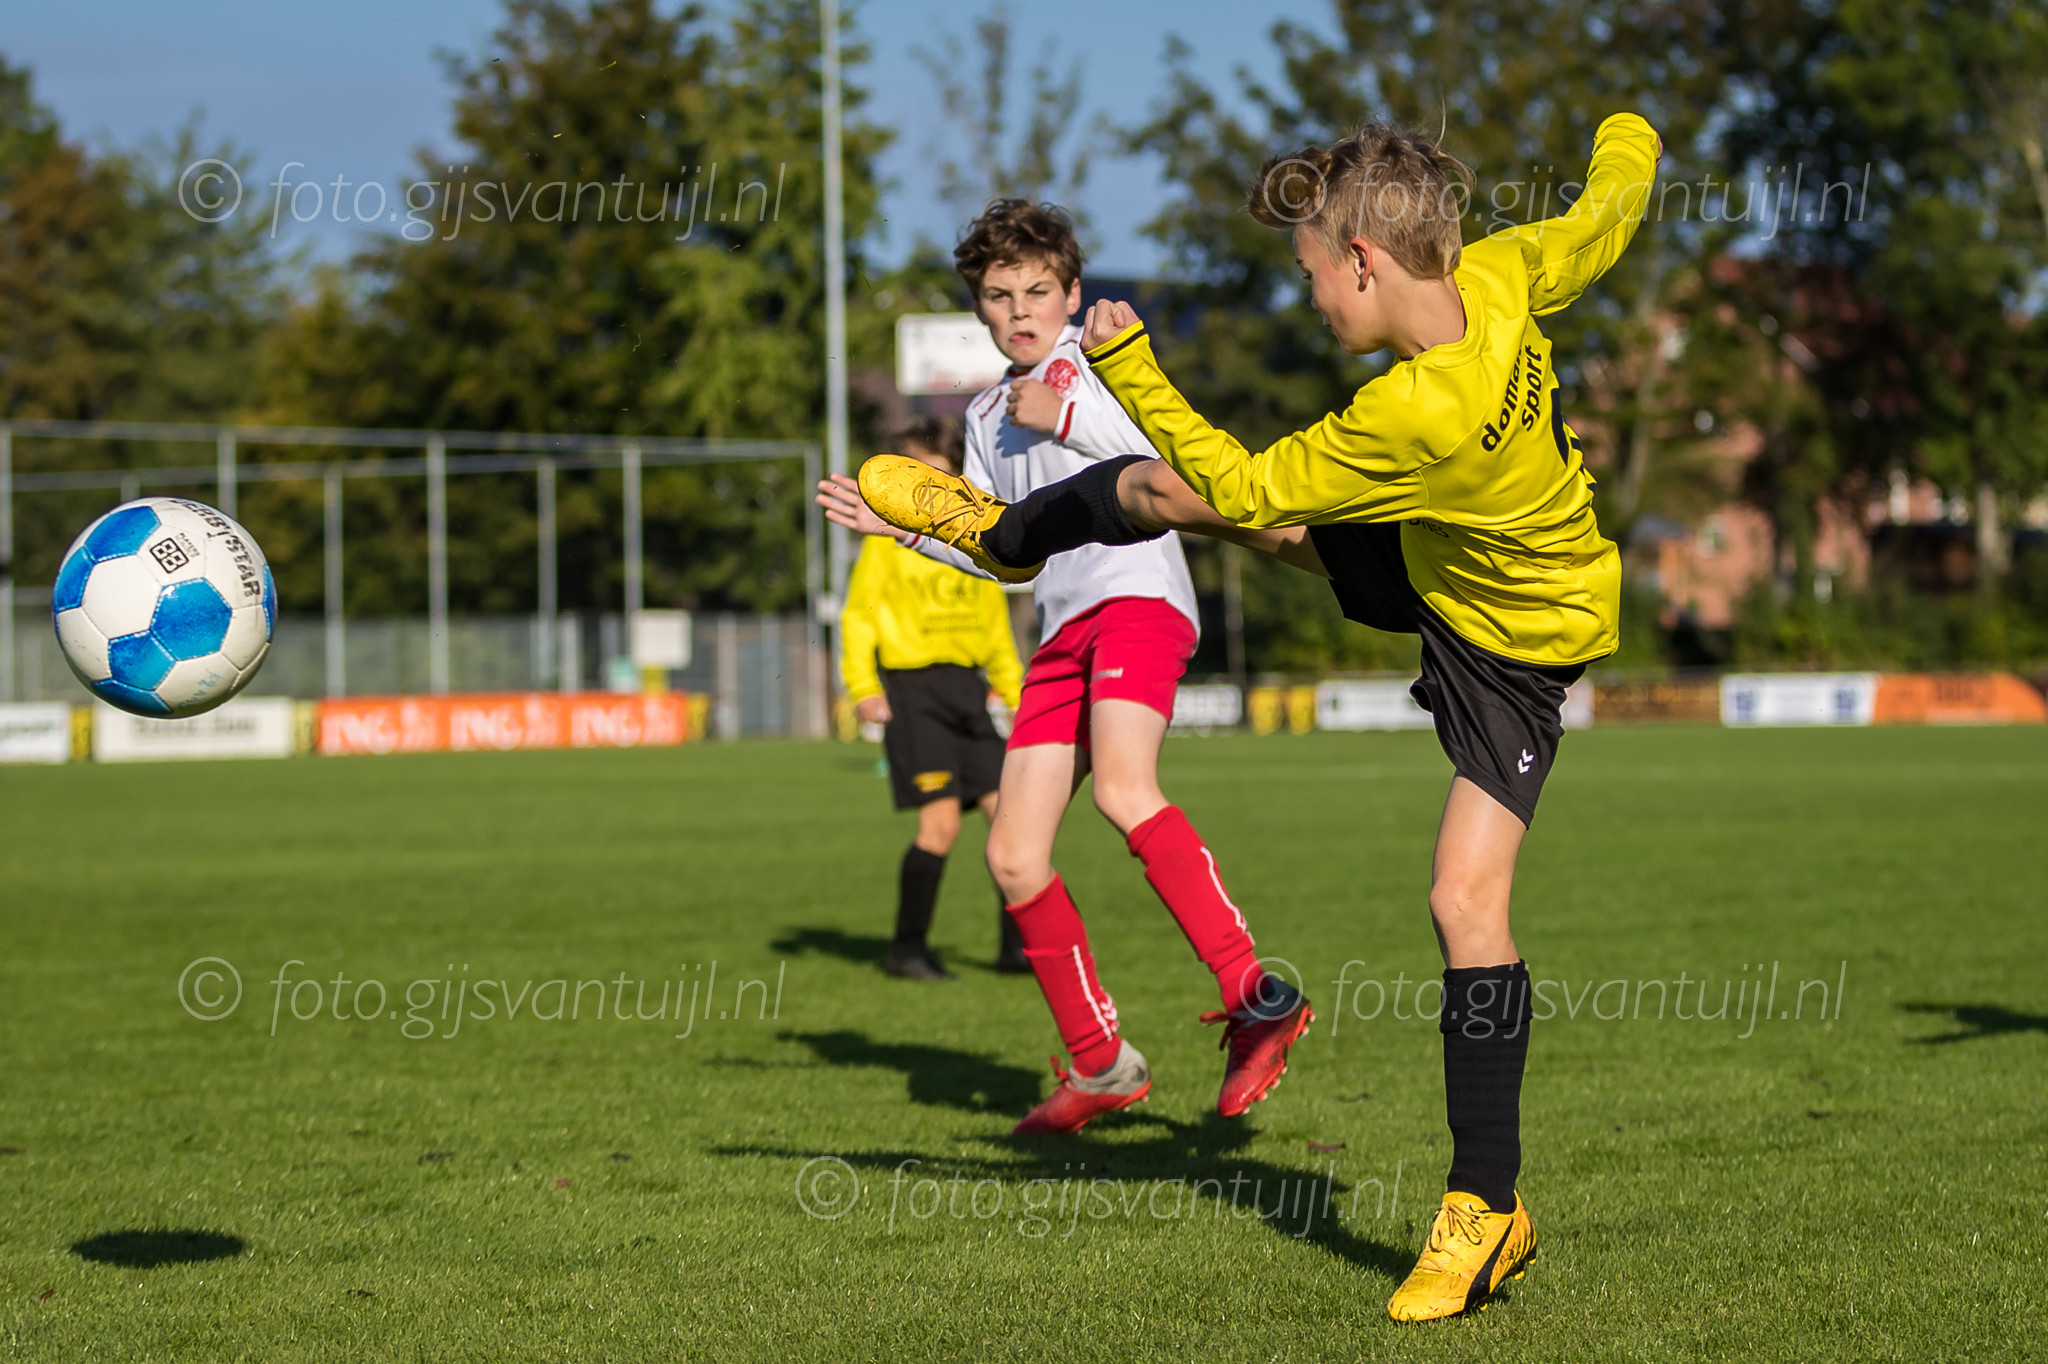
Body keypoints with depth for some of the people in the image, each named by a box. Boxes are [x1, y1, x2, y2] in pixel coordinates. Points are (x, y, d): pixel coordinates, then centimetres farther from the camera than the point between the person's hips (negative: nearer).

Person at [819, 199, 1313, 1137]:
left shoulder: (1093, 360, 6)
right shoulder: (987, 414, 27)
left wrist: (1065, 419, -13)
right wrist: (901, 525, 21)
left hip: (1136, 593, -8)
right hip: (1063, 634, 8)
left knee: (1123, 788, -33)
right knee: (1013, 855, 2)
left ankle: (1256, 1000, -38)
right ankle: (1101, 1065, 12)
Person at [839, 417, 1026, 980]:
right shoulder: (888, 534, -2)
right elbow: (858, 613, -3)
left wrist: (1012, 686, 19)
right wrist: (862, 685, -13)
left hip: (966, 686, 5)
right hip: (911, 686, -5)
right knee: (941, 821, -12)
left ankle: (1017, 946, 8)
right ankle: (907, 948, 2)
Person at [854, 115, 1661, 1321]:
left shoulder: (1418, 416, -44)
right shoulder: (1499, 273, -23)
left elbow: (1244, 484, -29)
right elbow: (1609, 219, 0)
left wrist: (1128, 364, -22)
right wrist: (1630, 141, 22)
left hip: (1514, 638, -9)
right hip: (1439, 549, 9)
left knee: (1467, 895, -15)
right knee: (1164, 493, 6)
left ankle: (1489, 1209, -5)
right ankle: (998, 531, 40)